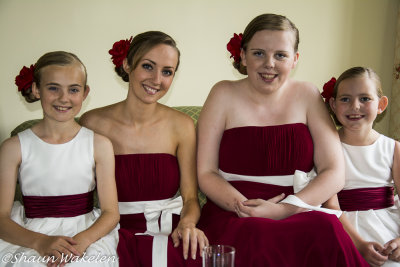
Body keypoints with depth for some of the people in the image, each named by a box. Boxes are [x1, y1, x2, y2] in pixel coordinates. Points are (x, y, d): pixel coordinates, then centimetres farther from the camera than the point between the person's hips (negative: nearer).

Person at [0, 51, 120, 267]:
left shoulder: (99, 145, 3)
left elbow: (111, 213, 1)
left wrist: (82, 240, -18)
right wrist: (40, 242, -20)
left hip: (88, 238, 1)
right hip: (29, 238, 0)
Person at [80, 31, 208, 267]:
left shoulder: (182, 126, 2)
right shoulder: (93, 123, -1)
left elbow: (190, 197, 2)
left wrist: (187, 223, -19)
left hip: (169, 232, 1)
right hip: (115, 232, -1)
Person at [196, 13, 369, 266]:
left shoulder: (307, 96, 7)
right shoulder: (225, 95, 3)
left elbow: (334, 174, 2)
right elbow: (206, 173, 1)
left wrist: (282, 209, -13)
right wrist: (243, 206, -18)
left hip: (299, 216, 3)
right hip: (233, 216, -2)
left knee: (327, 230, -30)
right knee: (258, 240, -36)